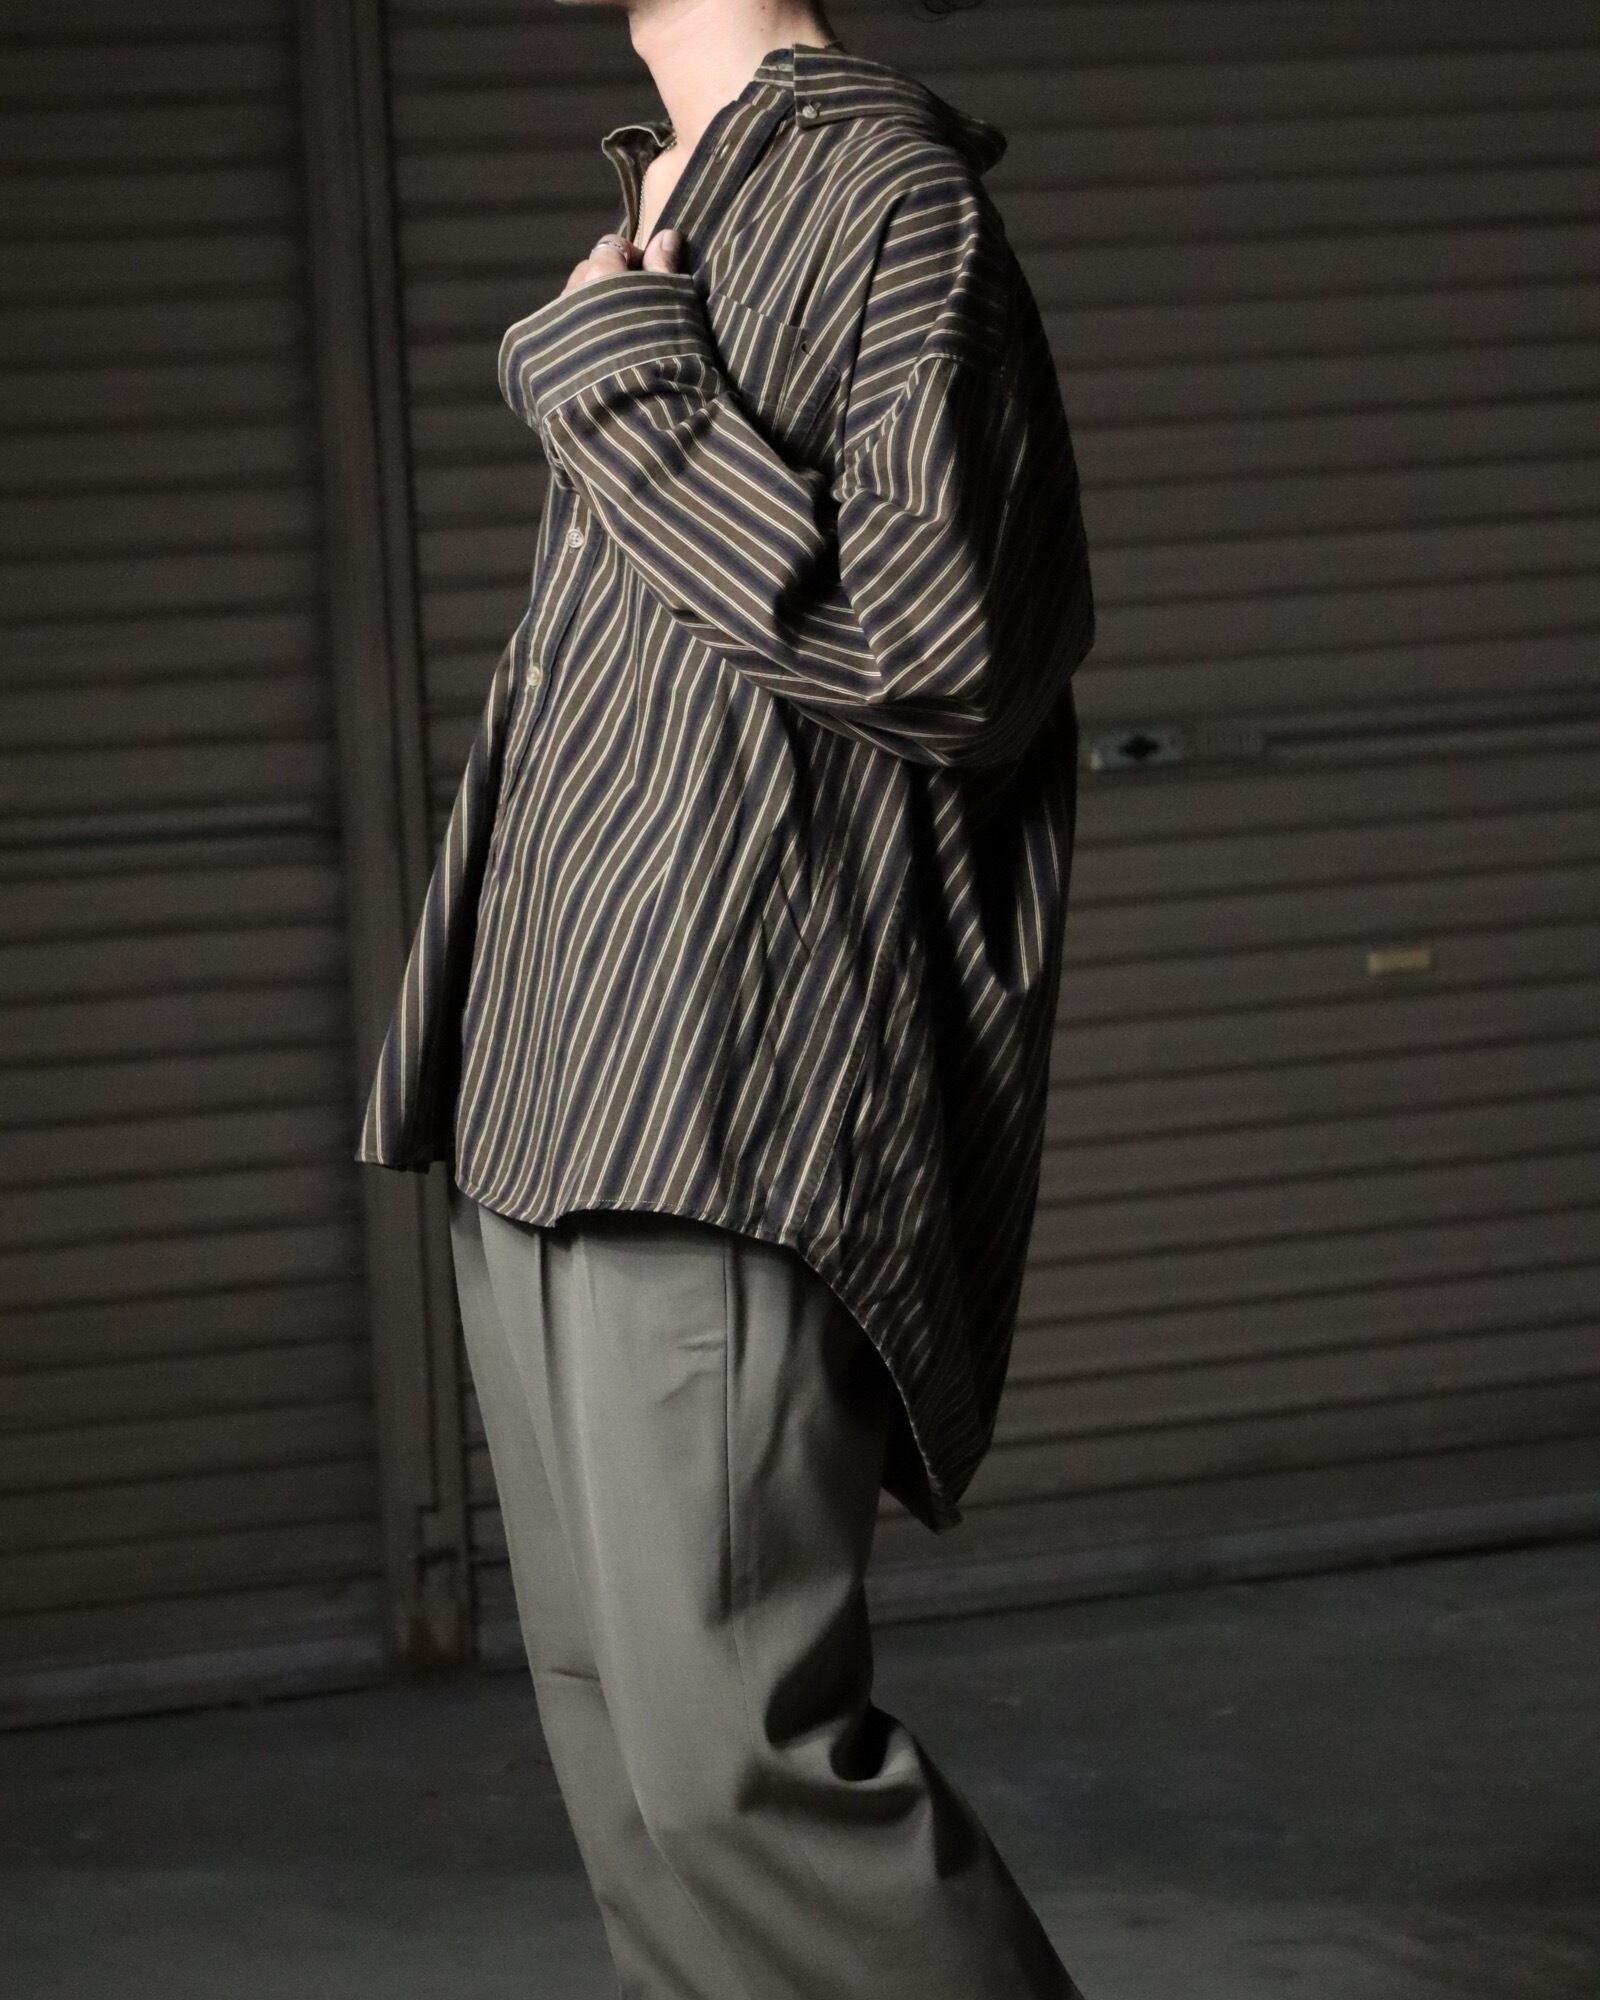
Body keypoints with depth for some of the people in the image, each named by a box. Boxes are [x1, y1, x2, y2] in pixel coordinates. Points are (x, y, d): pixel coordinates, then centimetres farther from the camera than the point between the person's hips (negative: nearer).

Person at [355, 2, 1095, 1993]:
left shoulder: (886, 188, -8)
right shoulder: (659, 222, 20)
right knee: (614, 1728, 10)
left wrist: (621, 384, -12)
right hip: (542, 1101, 9)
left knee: (726, 1745, -13)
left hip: (719, 1109, -9)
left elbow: (940, 643, -17)